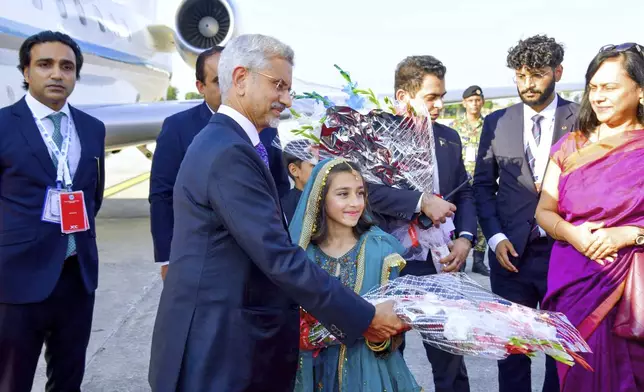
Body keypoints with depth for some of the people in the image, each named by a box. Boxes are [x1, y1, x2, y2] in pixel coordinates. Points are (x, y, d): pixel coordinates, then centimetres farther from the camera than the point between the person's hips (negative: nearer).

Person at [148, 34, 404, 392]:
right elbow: (279, 258, -25)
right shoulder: (229, 152, -21)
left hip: (220, 335, 10)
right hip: (218, 351, -10)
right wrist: (365, 318, -18)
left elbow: (266, 249, 12)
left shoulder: (222, 142, 11)